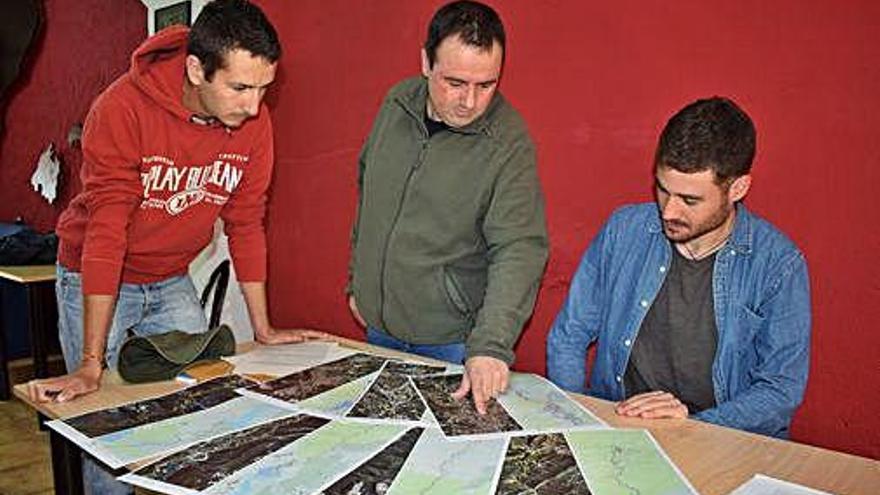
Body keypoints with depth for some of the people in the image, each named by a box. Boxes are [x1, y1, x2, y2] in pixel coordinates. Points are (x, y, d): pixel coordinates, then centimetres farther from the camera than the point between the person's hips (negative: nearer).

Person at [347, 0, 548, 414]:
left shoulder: (509, 143, -19)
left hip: (453, 340, -5)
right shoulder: (397, 104, -3)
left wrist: (490, 345, -35)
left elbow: (519, 251, -24)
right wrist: (357, 280, 14)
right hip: (379, 325, 5)